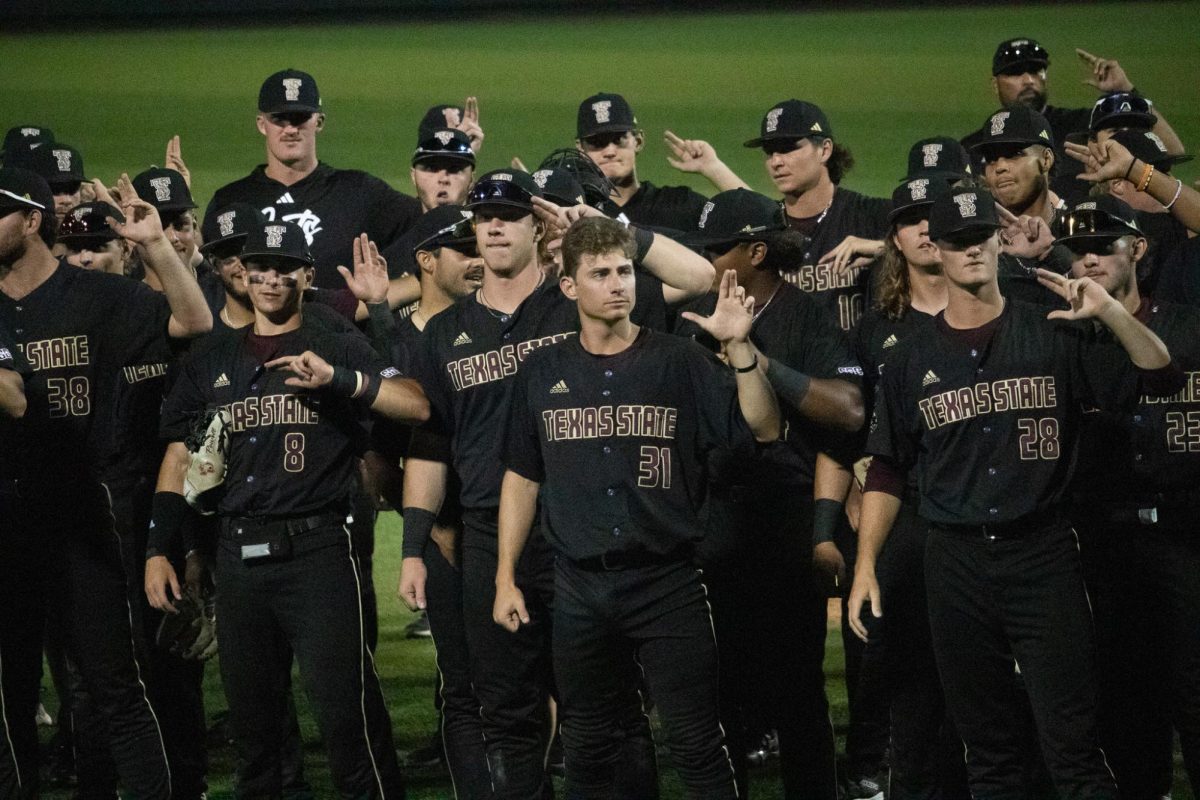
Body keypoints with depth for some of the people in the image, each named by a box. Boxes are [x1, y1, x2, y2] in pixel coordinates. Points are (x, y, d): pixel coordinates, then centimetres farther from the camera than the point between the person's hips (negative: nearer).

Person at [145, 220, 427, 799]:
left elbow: (416, 405, -9)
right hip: (238, 552, 4)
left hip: (317, 550, -4)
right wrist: (158, 551, 9)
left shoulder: (337, 350, 4)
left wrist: (335, 378, -22)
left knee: (344, 708, -10)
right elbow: (179, 457, 17)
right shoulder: (212, 362, 16)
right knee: (248, 710, 10)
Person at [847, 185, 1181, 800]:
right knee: (986, 747, 10)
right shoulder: (914, 358, 9)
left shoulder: (1052, 334, 3)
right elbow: (887, 471, 12)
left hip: (1042, 557, -3)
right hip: (956, 561, 3)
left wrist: (1110, 312, -18)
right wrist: (865, 566, 4)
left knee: (1072, 743, -9)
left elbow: (1161, 378, -3)